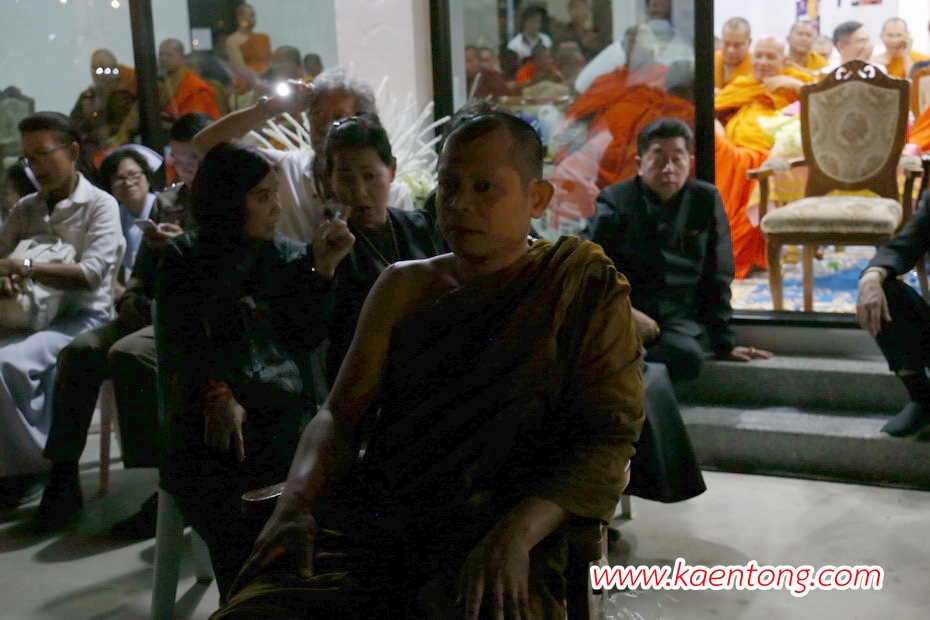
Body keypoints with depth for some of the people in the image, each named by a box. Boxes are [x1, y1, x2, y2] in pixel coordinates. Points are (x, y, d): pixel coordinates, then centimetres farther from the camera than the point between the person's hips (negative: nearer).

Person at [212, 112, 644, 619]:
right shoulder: (404, 286, 16)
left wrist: (517, 533, -20)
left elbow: (608, 437, -4)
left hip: (496, 532, -2)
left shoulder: (584, 287, 5)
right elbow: (341, 410, 12)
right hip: (371, 518, 3)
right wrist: (296, 503, -8)